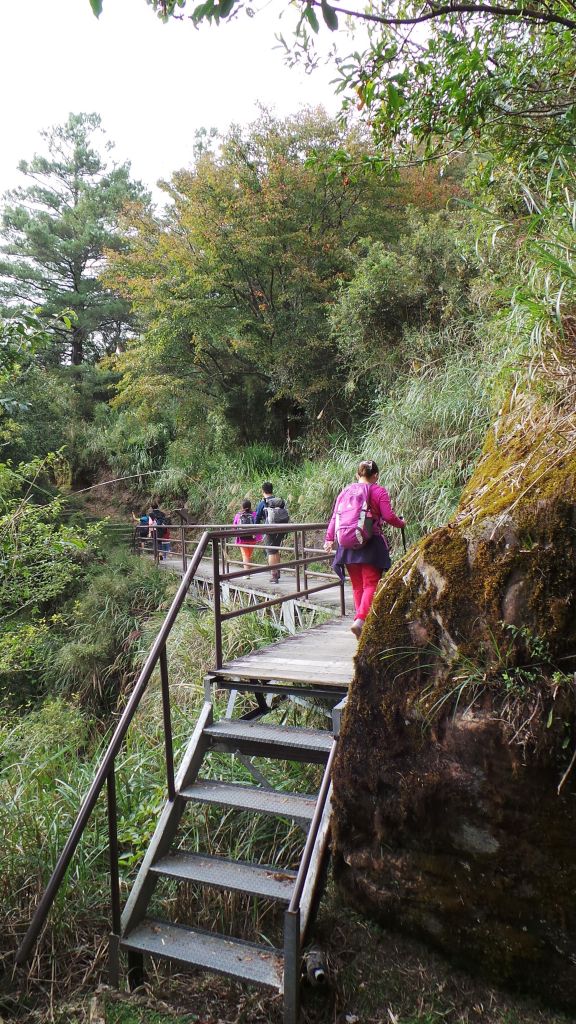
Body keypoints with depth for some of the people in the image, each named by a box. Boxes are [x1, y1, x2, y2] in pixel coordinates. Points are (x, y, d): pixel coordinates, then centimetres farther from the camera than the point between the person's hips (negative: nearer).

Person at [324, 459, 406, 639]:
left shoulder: (345, 491, 10)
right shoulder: (378, 491, -2)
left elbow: (334, 516, 8)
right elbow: (389, 516, -9)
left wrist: (329, 538, 12)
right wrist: (401, 523, 10)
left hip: (347, 545, 4)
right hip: (371, 545, -4)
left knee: (357, 586, 13)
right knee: (371, 585, -3)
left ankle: (361, 622, 18)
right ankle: (360, 619, -22)